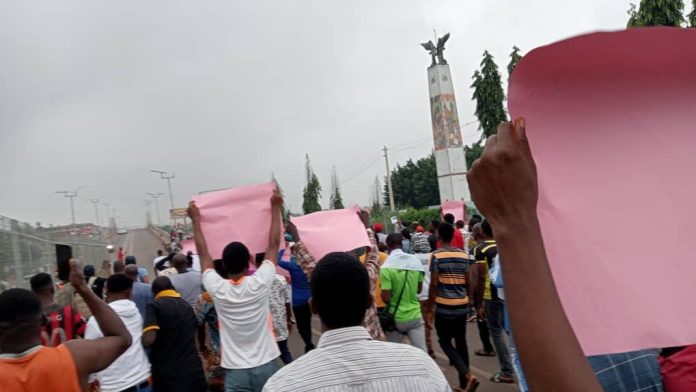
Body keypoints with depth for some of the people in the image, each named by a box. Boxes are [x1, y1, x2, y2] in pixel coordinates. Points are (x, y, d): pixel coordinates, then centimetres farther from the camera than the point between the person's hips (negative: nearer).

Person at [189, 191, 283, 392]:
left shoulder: (217, 289, -9)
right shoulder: (260, 283, -12)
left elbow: (203, 253, 4)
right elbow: (274, 245, -3)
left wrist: (196, 220, 14)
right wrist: (275, 209, 5)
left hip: (235, 372, 0)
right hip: (266, 367, 0)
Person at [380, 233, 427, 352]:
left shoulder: (387, 267, -17)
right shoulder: (416, 261, 0)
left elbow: (385, 298, -18)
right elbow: (419, 289, 10)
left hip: (396, 317, -3)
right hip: (415, 315, 3)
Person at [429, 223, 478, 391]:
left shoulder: (436, 255, -10)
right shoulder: (464, 255, 4)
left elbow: (434, 283, -12)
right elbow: (467, 282, 9)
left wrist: (431, 302, 0)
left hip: (444, 306, -5)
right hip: (462, 305, 5)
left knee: (445, 342, 8)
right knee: (461, 342, 14)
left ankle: (468, 375, -7)